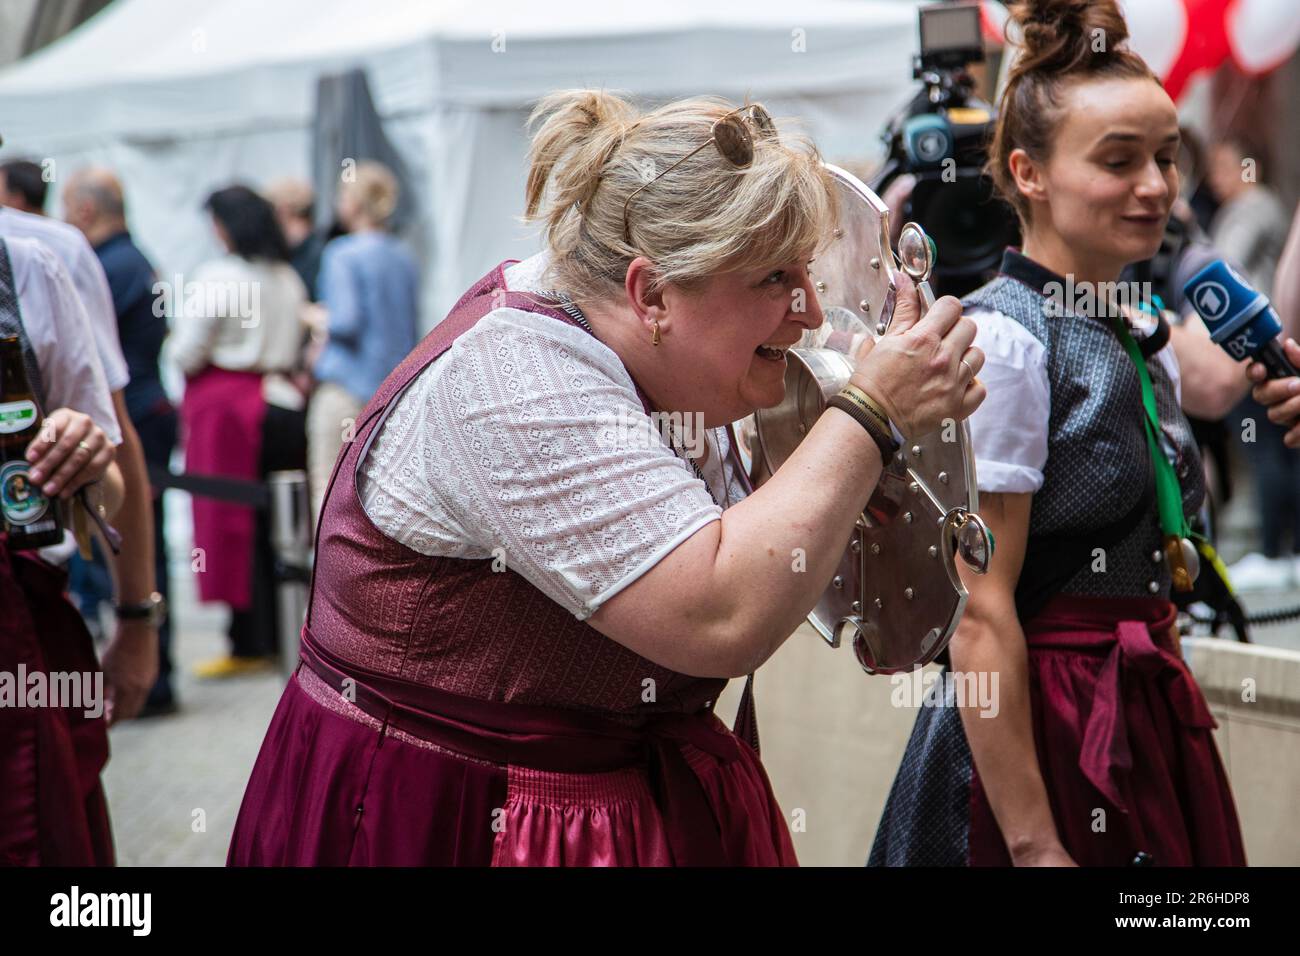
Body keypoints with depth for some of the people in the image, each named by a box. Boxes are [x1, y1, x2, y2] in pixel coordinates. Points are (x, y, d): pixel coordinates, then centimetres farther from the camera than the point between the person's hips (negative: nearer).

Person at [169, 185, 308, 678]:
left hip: (227, 407, -6)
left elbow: (188, 353, -9)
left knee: (232, 527, -1)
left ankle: (249, 644, 1)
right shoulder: (289, 279, 9)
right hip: (282, 405, 7)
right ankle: (279, 636, 16)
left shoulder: (217, 277, -12)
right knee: (274, 526, 12)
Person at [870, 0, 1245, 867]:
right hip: (1039, 734, -8)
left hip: (1150, 723, 8)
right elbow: (980, 615, -19)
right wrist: (1033, 844, -21)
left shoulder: (1147, 347, 9)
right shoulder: (1000, 339, -15)